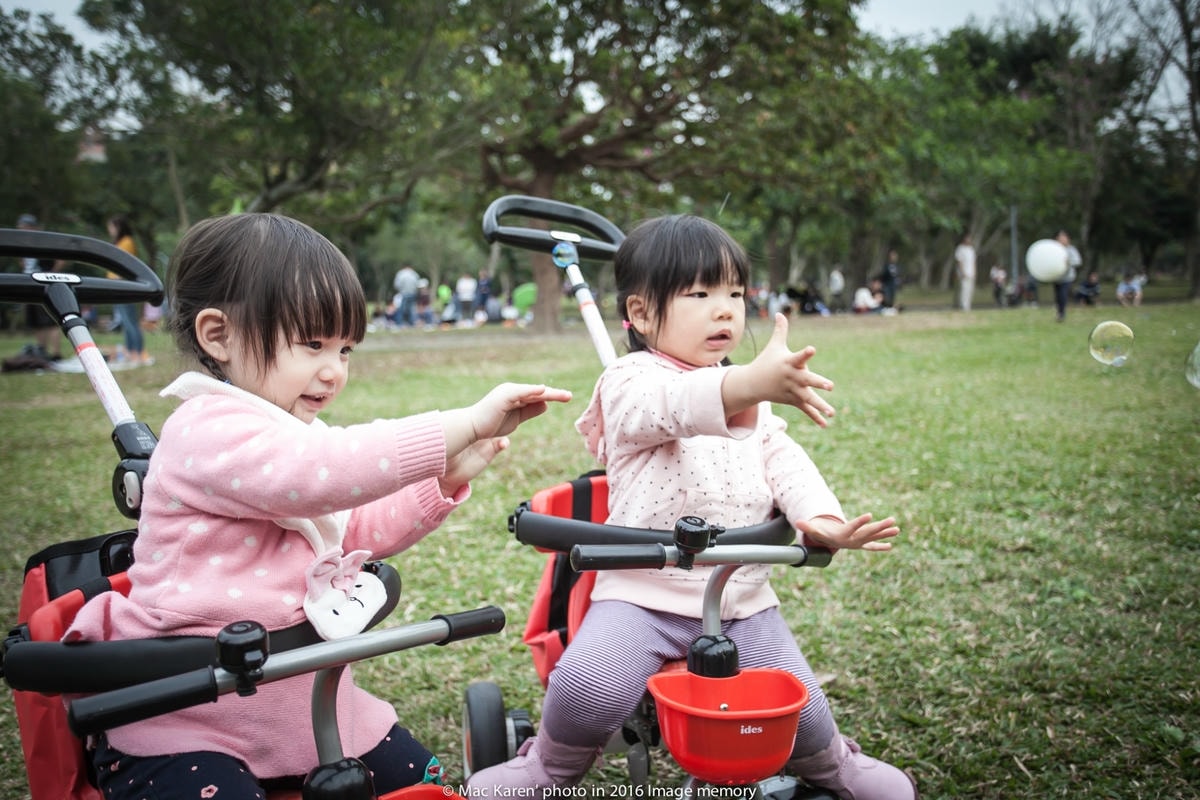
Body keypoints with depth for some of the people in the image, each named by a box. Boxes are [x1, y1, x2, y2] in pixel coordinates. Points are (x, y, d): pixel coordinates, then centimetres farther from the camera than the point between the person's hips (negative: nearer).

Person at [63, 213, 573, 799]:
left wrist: (448, 476, 0)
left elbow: (363, 530, 15)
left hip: (305, 698, 8)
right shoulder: (210, 431, -20)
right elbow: (322, 472, -39)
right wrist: (467, 423, -38)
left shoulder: (293, 437, 12)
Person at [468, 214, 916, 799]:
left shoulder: (754, 400, 16)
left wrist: (820, 518, -16)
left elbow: (782, 458, 6)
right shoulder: (630, 381, -7)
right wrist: (748, 386, -50)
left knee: (798, 709, -1)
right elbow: (670, 407, -30)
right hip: (644, 592, -4)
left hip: (743, 599, 5)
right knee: (587, 685, -27)